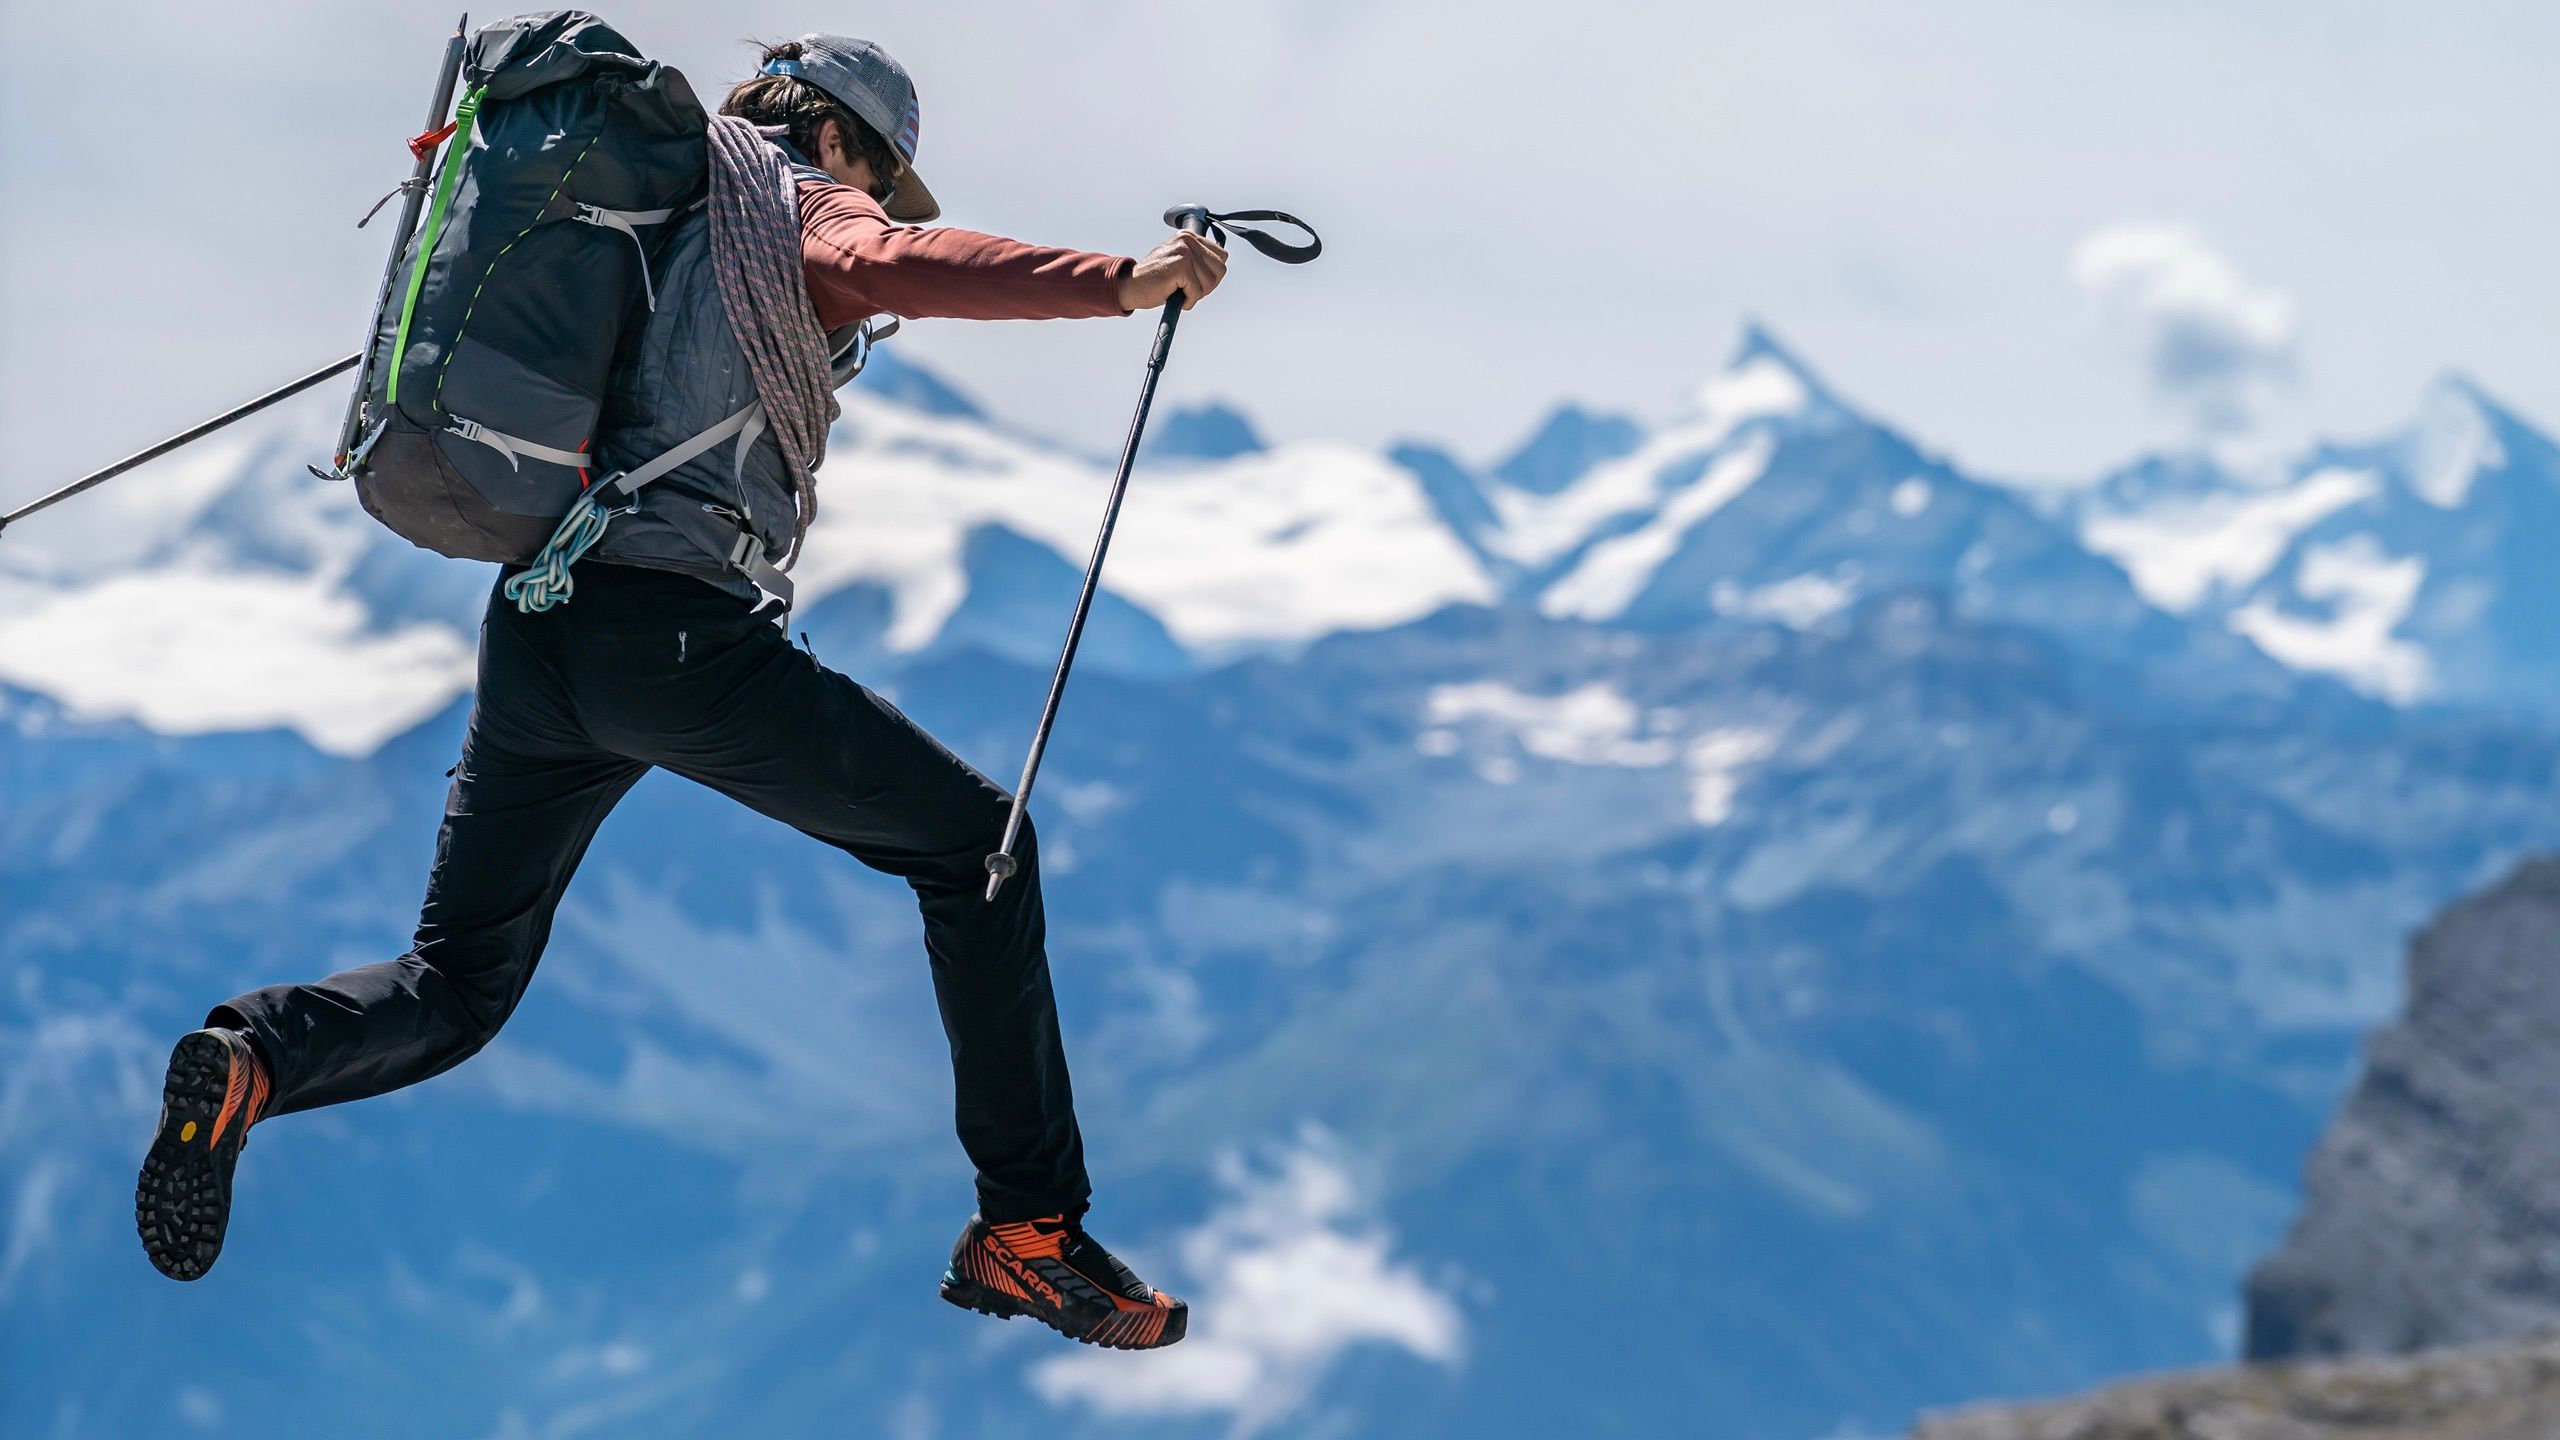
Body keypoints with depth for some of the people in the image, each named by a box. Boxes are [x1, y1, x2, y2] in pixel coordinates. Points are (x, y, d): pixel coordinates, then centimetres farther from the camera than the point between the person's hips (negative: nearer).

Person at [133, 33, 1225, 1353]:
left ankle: (253, 1060, -14)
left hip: (529, 636, 7)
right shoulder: (806, 209, 5)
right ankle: (1026, 1228, 4)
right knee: (971, 839, 7)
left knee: (455, 993, 18)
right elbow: (893, 265, -19)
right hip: (675, 632, -7)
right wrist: (1120, 282, -25)